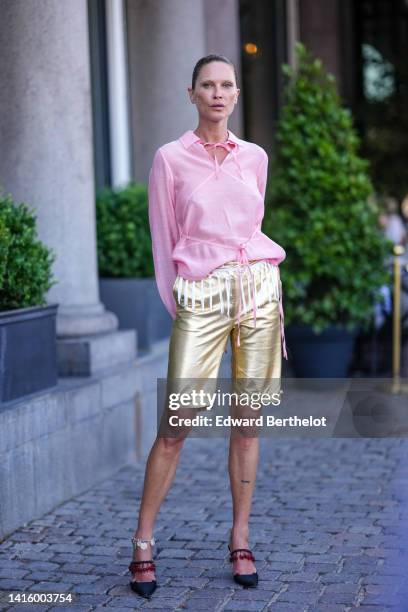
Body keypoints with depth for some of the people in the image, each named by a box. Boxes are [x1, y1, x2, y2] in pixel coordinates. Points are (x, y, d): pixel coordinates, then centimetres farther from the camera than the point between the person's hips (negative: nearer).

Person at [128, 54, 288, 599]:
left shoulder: (255, 158, 12)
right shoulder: (170, 159, 2)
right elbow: (164, 241, 4)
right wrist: (175, 306, 2)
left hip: (259, 289, 3)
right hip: (200, 295, -3)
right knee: (175, 427, -6)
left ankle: (240, 540, 15)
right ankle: (143, 545, 6)